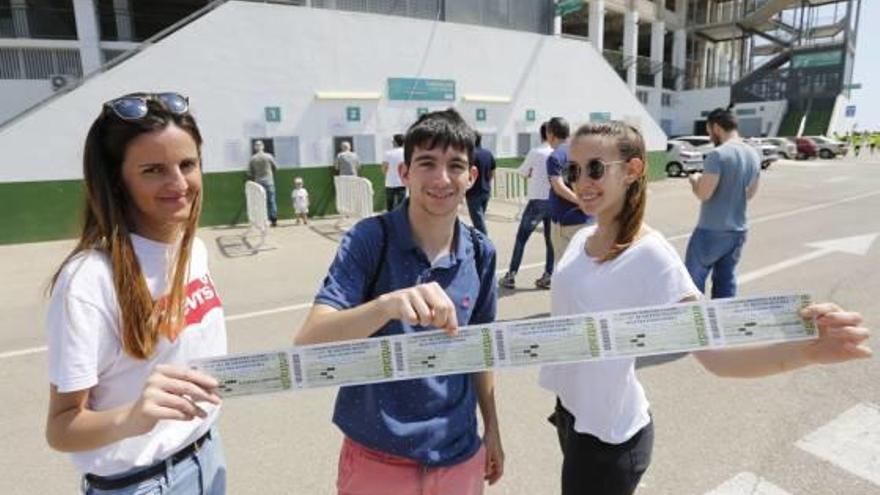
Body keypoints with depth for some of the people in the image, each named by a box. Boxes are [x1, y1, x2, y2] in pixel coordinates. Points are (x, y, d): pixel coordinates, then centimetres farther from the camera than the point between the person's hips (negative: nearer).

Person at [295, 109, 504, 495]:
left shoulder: (480, 252, -5)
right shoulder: (370, 238, -16)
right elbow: (306, 343, -26)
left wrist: (492, 428, 12)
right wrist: (388, 304, -43)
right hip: (378, 458, -3)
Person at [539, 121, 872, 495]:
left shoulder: (649, 255, -25)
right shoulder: (581, 238, -2)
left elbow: (714, 353, -31)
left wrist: (802, 351, -49)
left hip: (608, 435, -7)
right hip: (568, 408, 7)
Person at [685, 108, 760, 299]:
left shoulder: (718, 155, -18)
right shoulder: (754, 154, 8)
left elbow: (703, 193, -19)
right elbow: (750, 193, 17)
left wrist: (695, 180, -1)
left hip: (712, 231, -8)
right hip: (738, 230, 8)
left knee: (693, 280, 3)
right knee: (726, 282, 14)